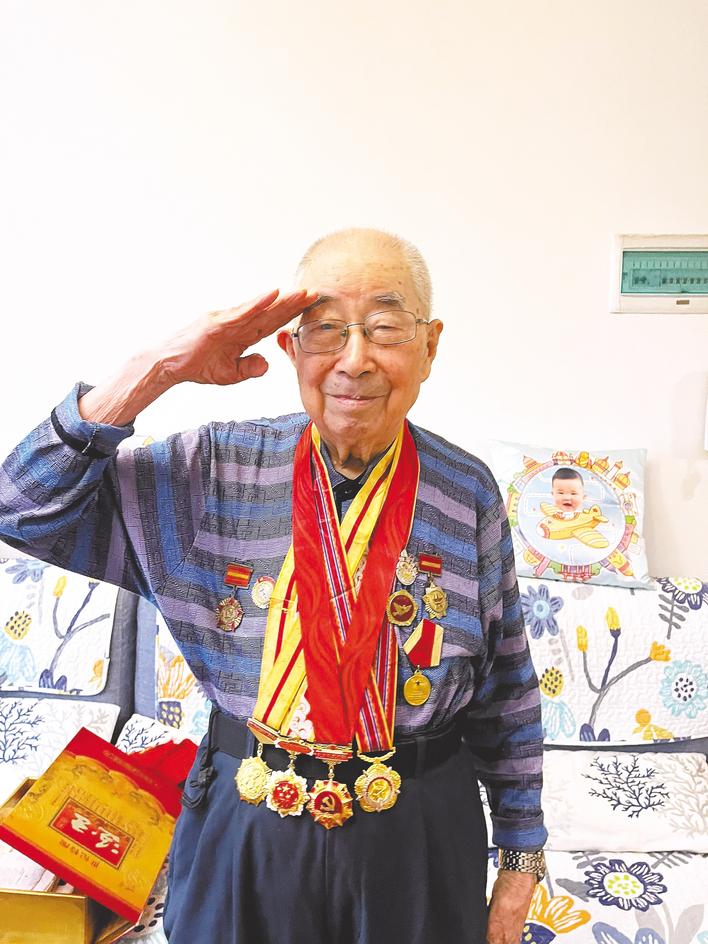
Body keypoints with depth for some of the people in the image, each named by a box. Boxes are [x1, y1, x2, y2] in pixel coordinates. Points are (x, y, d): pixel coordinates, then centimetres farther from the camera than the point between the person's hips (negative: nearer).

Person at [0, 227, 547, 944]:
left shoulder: (467, 494, -8)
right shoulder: (216, 470, -10)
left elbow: (508, 694, -1)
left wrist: (521, 858, 4)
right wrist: (154, 373, -23)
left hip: (418, 843, 0)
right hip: (244, 838, 1)